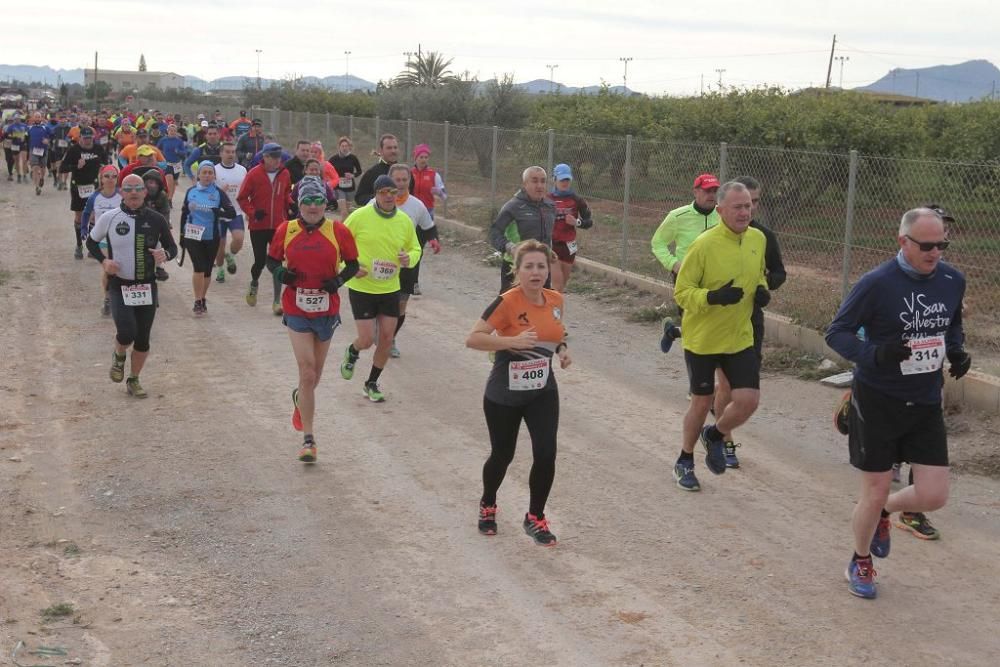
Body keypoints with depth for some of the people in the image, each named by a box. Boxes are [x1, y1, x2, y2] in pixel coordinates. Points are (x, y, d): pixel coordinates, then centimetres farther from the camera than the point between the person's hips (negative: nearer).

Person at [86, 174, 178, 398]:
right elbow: (91, 242, 11)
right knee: (127, 333, -19)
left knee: (143, 339, 7)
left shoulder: (156, 219, -1)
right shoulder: (109, 218, -4)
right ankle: (119, 356, 16)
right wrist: (103, 261, -7)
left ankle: (134, 380, 28)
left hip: (147, 287, 2)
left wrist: (165, 254, -15)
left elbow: (172, 247, 9)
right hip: (119, 286, -2)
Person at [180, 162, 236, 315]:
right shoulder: (191, 191, 4)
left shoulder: (218, 193, -1)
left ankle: (202, 299, 27)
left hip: (212, 237, 1)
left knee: (207, 270, 9)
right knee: (199, 267, -13)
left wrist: (218, 212, -28)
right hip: (193, 236, -1)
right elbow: (184, 213, 11)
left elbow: (232, 213, -8)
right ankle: (198, 301, -6)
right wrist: (182, 235, 11)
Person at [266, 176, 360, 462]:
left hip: (327, 310, 1)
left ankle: (300, 398, 52)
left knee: (314, 374, 15)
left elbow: (353, 264, 5)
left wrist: (339, 280, -14)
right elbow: (271, 259, 11)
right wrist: (280, 272, -11)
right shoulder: (285, 231, -3)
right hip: (297, 311, -1)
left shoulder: (338, 232, -5)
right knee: (307, 373, -9)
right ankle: (308, 440, 1)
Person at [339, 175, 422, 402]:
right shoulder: (360, 217, -12)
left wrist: (409, 258, -10)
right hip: (362, 288, -4)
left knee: (387, 339, 4)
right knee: (367, 339, -7)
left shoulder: (405, 221, 0)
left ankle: (372, 383, 24)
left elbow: (415, 248, 13)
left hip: (390, 289, 4)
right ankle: (352, 353, 31)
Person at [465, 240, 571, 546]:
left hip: (543, 392, 4)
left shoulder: (556, 300, -1)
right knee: (502, 455, 11)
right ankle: (487, 506, 42)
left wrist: (561, 348, -2)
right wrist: (513, 341, -32)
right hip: (504, 395, -4)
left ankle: (535, 518, 14)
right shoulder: (507, 302, -20)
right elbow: (473, 339, -23)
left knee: (546, 454, -8)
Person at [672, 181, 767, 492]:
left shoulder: (758, 239, 0)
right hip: (702, 338, -4)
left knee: (748, 400, -5)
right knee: (702, 402, 8)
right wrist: (713, 297, -32)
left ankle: (715, 436, 28)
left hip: (740, 338, 4)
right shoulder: (703, 245, -19)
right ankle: (685, 462, 32)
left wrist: (762, 290, -3)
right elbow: (681, 292, -15)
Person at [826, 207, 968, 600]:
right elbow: (836, 333, -11)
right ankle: (860, 564, 31)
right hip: (877, 402, -4)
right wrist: (876, 354, -29)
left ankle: (883, 513, 33)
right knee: (875, 493, 3)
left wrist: (956, 351, -3)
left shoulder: (952, 281, -1)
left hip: (926, 405, 5)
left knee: (934, 496, -1)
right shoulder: (877, 284, -17)